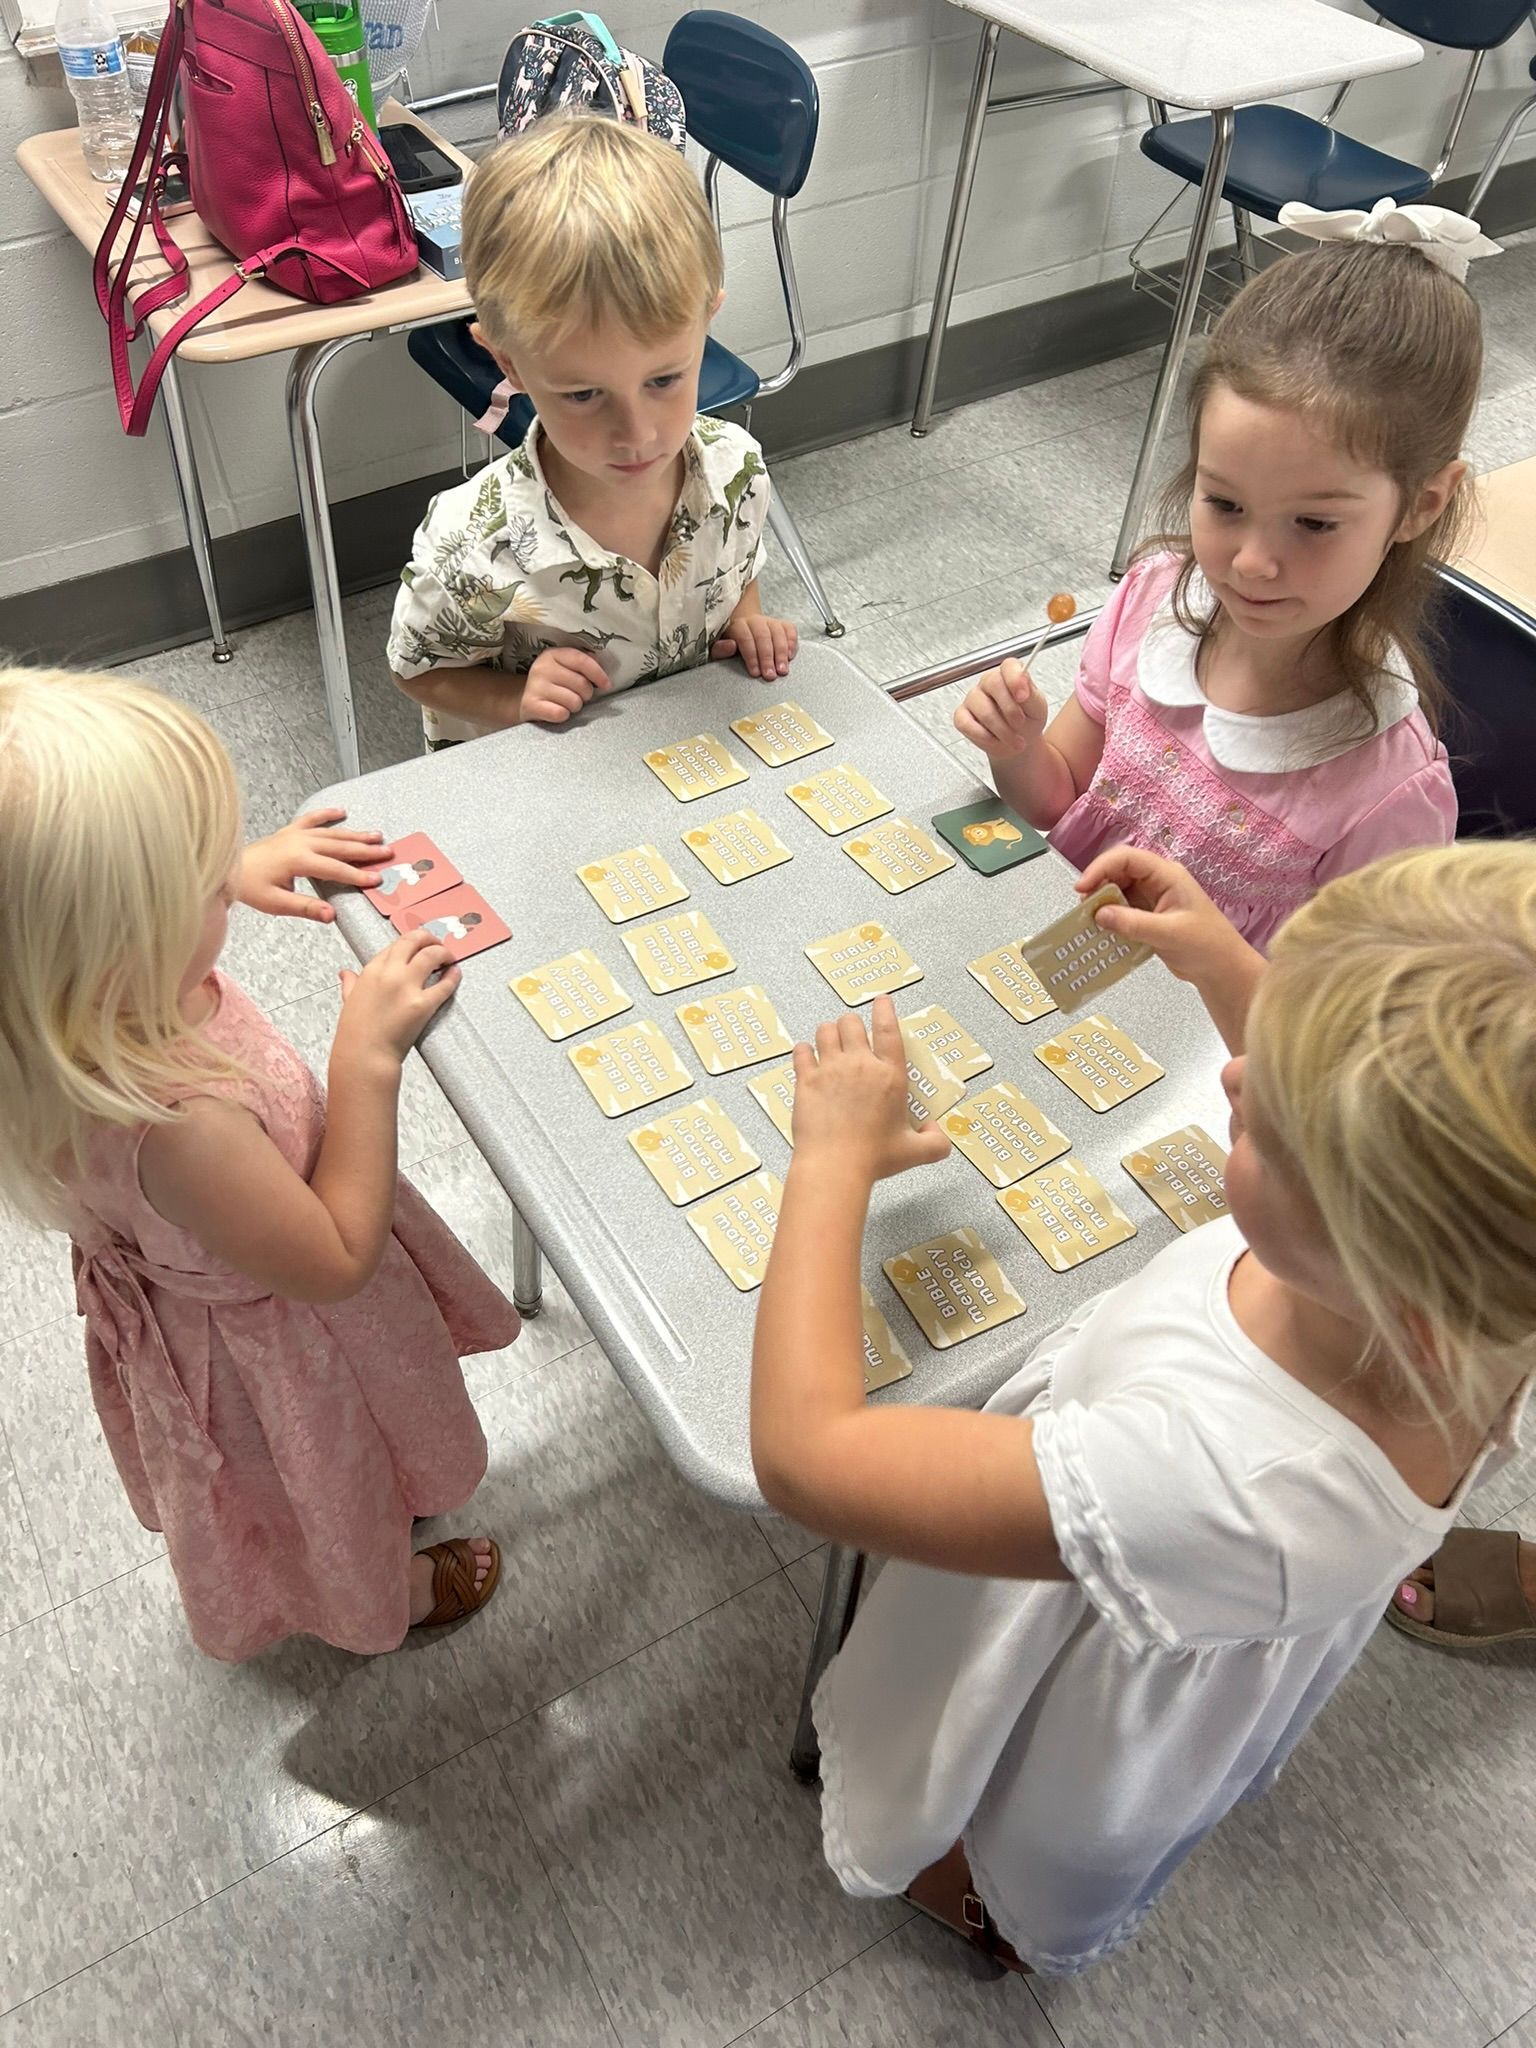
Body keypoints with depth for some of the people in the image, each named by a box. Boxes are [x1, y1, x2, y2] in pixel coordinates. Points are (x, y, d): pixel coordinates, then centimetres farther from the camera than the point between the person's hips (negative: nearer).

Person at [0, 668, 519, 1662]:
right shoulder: (178, 1125, -49)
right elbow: (337, 1261, -31)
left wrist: (240, 866, -11)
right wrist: (367, 1057, -31)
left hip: (188, 1286, 7)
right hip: (270, 1353, -7)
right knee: (332, 1504, 29)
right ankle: (388, 1597, 61)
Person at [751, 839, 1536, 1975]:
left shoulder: (1211, 1480, -54)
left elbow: (805, 1448, -43)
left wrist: (836, 1159, -31)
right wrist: (1225, 968, -15)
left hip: (1093, 1709, -6)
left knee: (1037, 1852, 34)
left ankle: (998, 1913, 70)